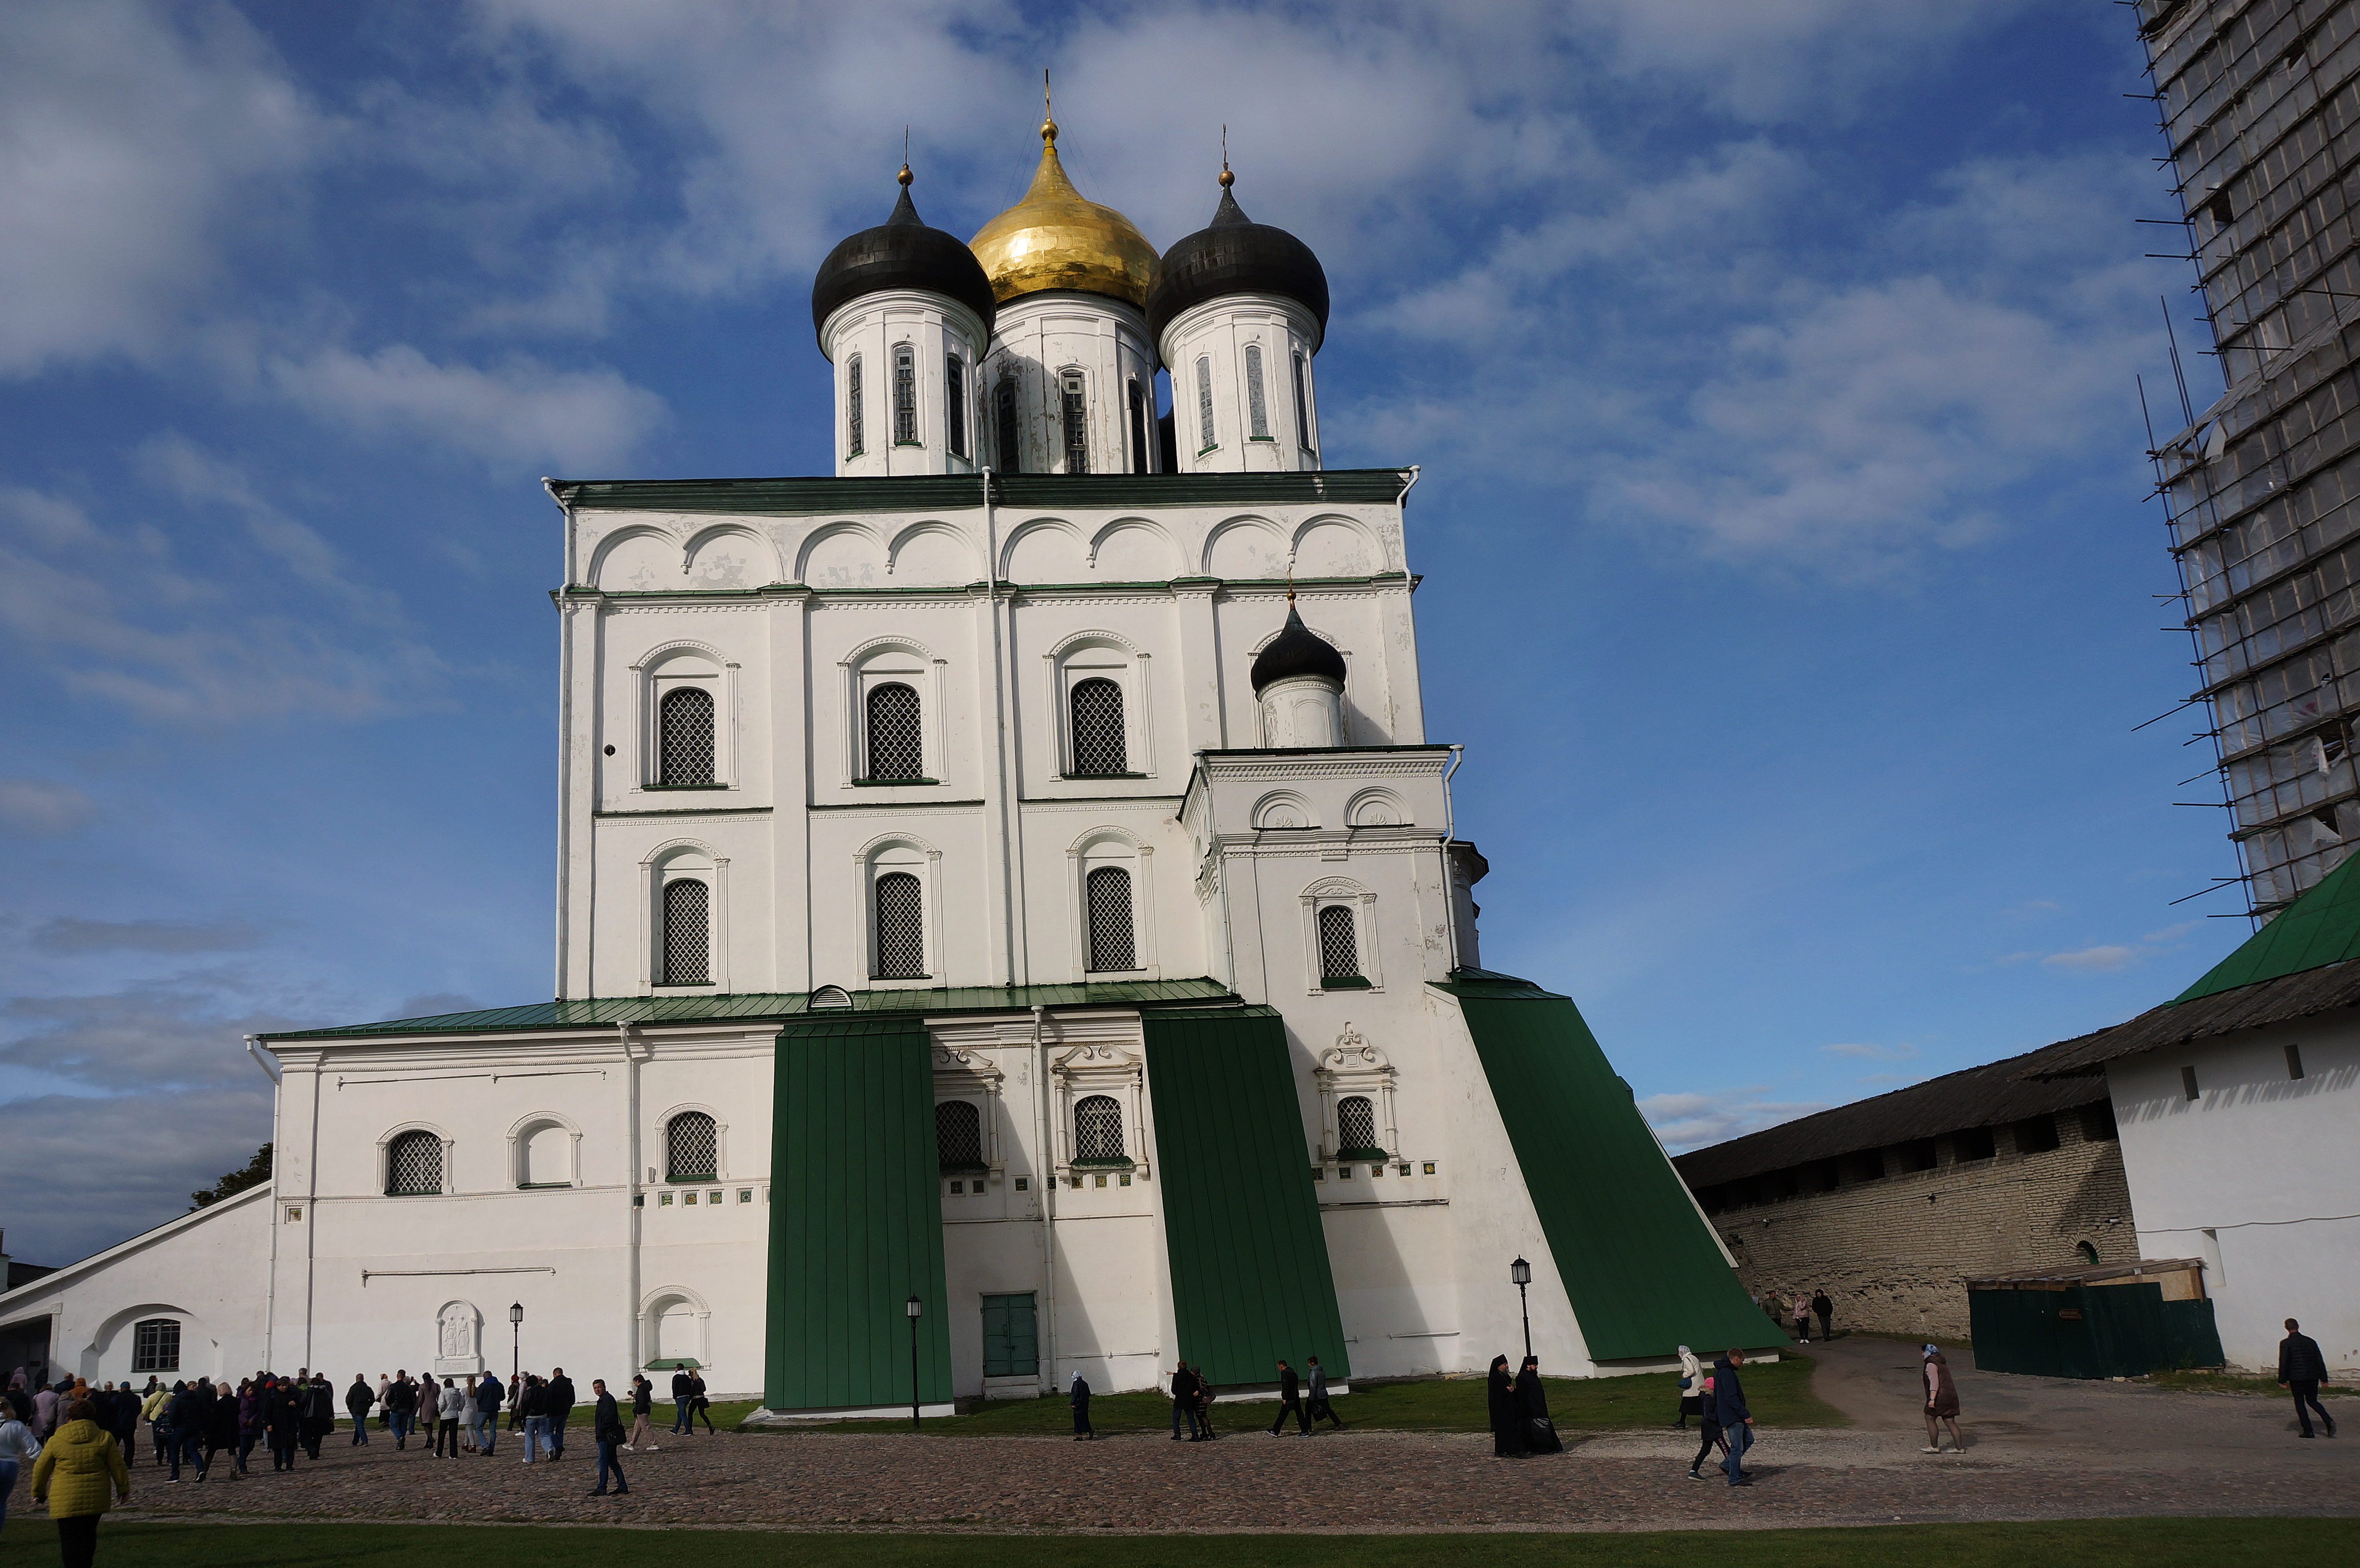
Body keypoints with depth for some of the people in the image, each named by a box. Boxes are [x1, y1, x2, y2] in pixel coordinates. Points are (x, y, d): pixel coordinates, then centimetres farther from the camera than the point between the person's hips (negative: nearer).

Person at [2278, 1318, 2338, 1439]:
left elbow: (2284, 1362, -9)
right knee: (2312, 1401, 19)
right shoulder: (2311, 1341, 8)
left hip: (2296, 1378, -5)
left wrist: (2282, 1380, -5)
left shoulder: (2286, 1343, -5)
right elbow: (2320, 1361, 9)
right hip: (2313, 1377, 5)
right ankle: (2328, 1420, -3)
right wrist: (2324, 1378, 15)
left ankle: (2308, 1431, 0)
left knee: (2300, 1403, 5)